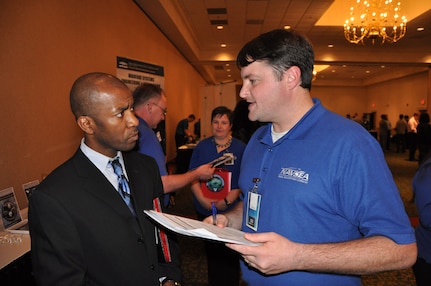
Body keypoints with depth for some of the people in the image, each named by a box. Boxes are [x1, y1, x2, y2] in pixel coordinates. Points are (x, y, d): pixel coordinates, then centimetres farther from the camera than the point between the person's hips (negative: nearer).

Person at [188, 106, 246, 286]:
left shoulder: (240, 148, -2)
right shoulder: (202, 146, 6)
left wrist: (226, 201, -17)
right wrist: (202, 199, -11)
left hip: (230, 211, -2)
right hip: (204, 210, 3)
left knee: (229, 252, 6)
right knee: (211, 249, 15)